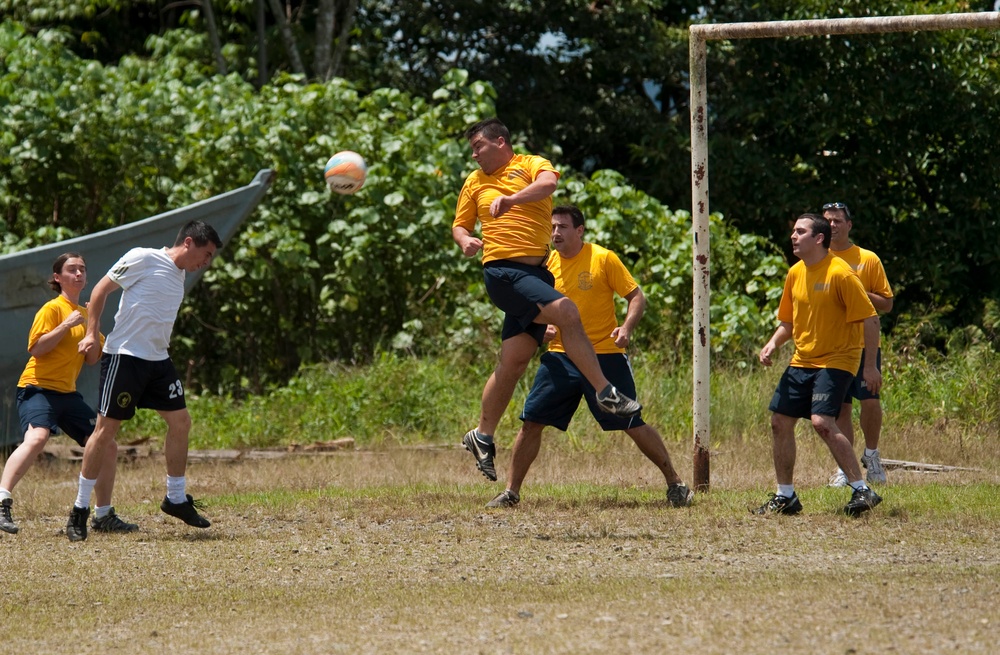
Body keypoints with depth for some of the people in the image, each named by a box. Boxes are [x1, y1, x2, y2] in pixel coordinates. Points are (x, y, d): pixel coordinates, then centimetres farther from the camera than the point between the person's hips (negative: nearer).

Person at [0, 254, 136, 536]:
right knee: (36, 438, -34)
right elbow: (37, 348, -15)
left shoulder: (85, 313, 17)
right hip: (38, 388, -8)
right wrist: (67, 325, -20)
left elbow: (92, 359, 16)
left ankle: (103, 516, 19)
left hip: (68, 393, 8)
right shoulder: (52, 309, -6)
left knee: (107, 448, 6)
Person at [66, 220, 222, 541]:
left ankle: (176, 498, 17)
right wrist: (91, 332, -9)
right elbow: (102, 288, -6)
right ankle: (80, 509, 0)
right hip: (124, 356, -8)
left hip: (158, 360, 8)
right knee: (106, 429, -6)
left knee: (180, 421, 3)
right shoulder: (143, 259, -10)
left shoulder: (180, 274, 14)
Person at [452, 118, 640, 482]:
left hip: (535, 272, 2)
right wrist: (465, 240, -2)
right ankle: (606, 393, -17)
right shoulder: (475, 183, 13)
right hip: (503, 271, -2)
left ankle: (482, 437, 17)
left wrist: (511, 198, -33)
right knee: (567, 313, -23)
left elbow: (548, 182, -17)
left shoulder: (531, 165, 7)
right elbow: (460, 225, 23)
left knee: (514, 361, 4)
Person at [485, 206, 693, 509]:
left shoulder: (603, 259, -6)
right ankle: (511, 492, 6)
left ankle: (675, 484, 10)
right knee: (531, 422, -4)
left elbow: (636, 297, -4)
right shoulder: (547, 265, 6)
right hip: (561, 357, 4)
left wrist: (626, 328, -22)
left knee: (634, 425, -3)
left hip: (605, 356, -4)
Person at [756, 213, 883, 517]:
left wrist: (870, 366, -17)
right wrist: (773, 343, 1)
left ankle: (861, 490, -18)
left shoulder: (840, 273, -16)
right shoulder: (795, 274, 8)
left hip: (836, 361, -8)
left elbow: (870, 318, -15)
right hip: (802, 361, 8)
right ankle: (785, 496, 19)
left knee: (822, 422, -24)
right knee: (780, 422, 6)